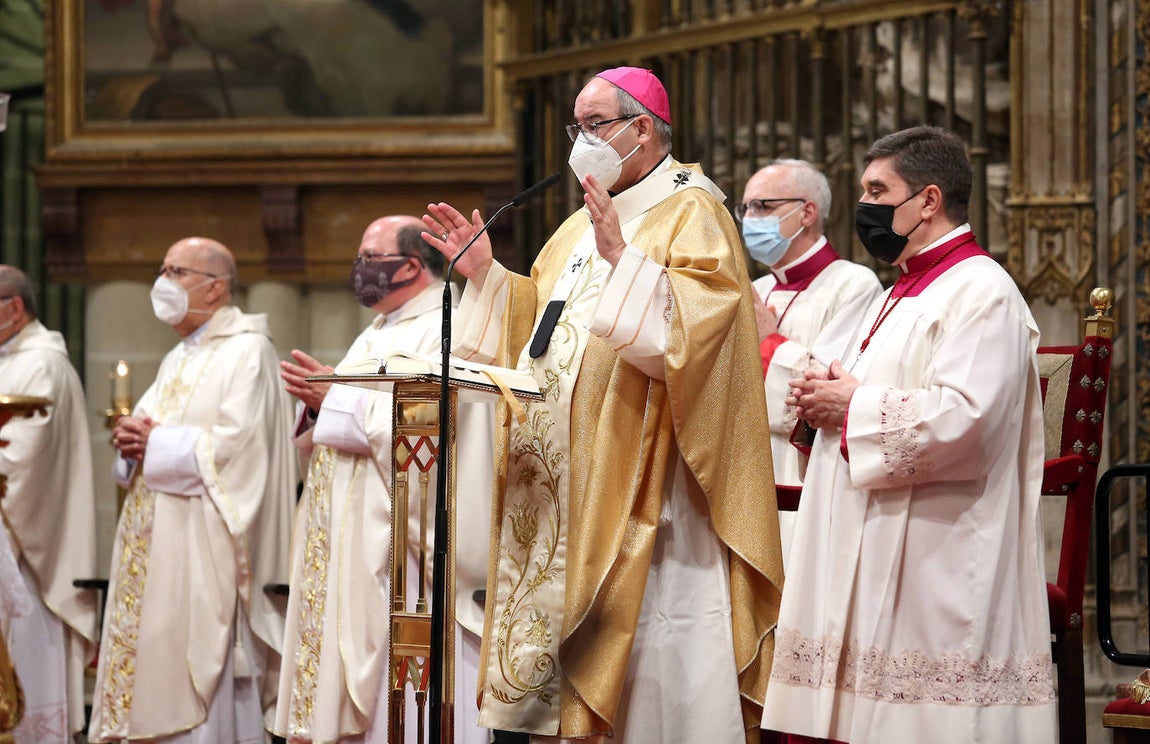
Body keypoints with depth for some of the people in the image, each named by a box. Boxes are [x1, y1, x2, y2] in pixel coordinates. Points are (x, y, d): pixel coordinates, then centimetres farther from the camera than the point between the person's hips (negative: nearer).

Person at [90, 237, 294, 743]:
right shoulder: (178, 359, 21)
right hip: (154, 540, 9)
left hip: (203, 546, -9)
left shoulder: (246, 351, -7)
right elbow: (145, 423, 23)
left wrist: (157, 442, -12)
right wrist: (133, 437, 0)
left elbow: (237, 441, -19)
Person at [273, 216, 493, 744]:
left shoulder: (445, 336, -9)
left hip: (400, 554, -9)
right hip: (348, 553, 9)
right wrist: (317, 404, 1)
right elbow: (330, 441, 23)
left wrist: (340, 398, -13)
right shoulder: (375, 336, 21)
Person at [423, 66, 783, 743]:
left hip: (638, 484, -8)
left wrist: (622, 259, -29)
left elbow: (691, 325, -21)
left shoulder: (691, 215, -5)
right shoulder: (580, 228, 20)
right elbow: (535, 328, 26)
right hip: (561, 490, 8)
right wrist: (486, 274, 15)